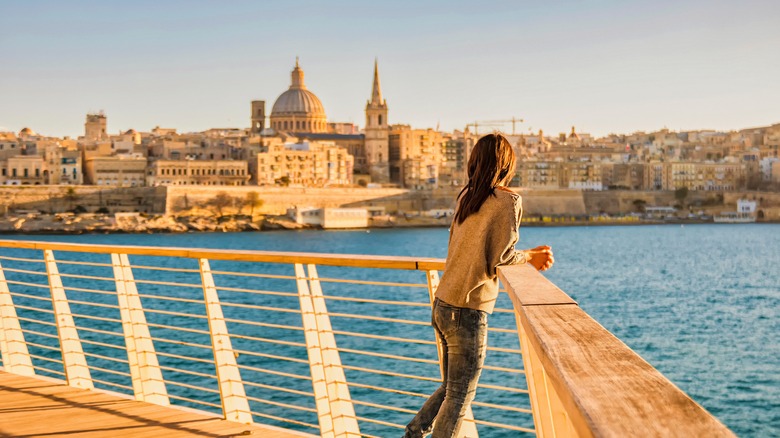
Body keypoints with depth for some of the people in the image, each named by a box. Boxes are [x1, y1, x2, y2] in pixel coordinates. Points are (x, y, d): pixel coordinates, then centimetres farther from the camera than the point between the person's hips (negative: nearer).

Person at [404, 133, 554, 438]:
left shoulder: (466, 196, 9)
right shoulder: (508, 201, -10)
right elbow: (501, 259, -14)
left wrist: (528, 256, 16)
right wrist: (529, 257, 6)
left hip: (442, 305, 7)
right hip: (467, 312, -7)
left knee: (450, 388, 22)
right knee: (459, 398, 7)